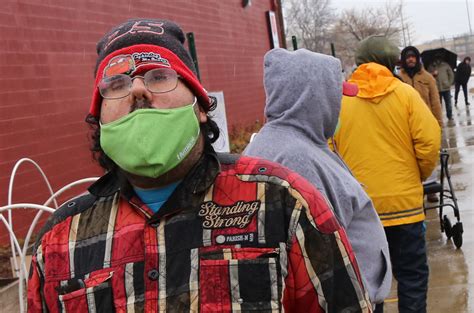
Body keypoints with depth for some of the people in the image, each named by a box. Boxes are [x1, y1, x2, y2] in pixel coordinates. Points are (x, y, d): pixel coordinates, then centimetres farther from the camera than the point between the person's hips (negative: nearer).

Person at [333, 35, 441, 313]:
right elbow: (430, 142, -9)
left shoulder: (339, 100, -1)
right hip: (404, 203, -1)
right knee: (412, 274, 10)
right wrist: (421, 175, 8)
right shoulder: (405, 94, -4)